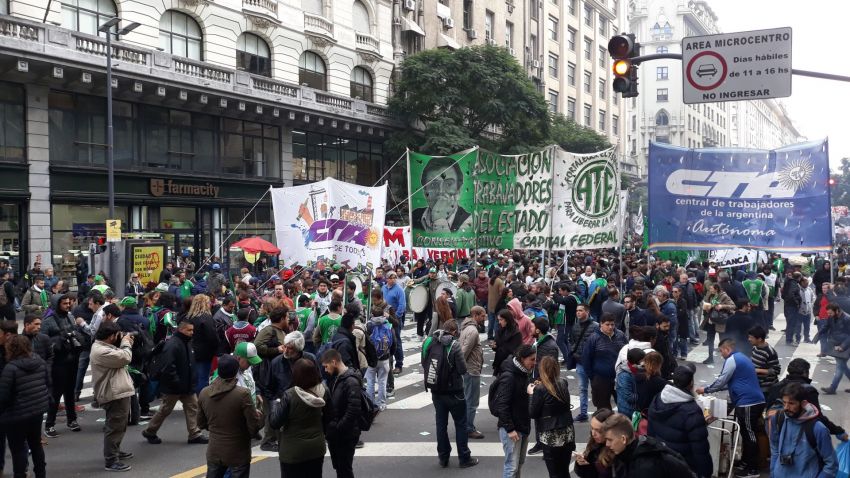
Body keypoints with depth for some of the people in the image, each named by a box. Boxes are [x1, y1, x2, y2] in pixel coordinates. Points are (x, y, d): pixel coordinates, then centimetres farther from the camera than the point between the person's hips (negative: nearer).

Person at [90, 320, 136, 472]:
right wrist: (126, 343, -7)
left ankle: (115, 451, 39)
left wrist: (126, 344, 7)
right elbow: (125, 358, -23)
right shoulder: (101, 351, -22)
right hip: (114, 394, -11)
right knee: (115, 427, -7)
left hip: (118, 392, 11)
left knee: (119, 425, 24)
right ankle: (111, 461, -3)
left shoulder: (105, 346, 13)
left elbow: (120, 357, 19)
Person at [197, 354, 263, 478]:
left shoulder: (204, 393, -6)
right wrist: (259, 414, 3)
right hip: (238, 455, -4)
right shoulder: (243, 394, -22)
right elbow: (254, 426, -17)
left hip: (214, 453, 4)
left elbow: (201, 424, 6)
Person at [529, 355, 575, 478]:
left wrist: (531, 394, 3)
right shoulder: (563, 383, 0)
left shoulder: (540, 389, -17)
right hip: (567, 433, 5)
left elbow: (532, 413, -10)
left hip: (550, 436, -5)